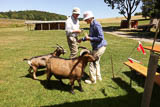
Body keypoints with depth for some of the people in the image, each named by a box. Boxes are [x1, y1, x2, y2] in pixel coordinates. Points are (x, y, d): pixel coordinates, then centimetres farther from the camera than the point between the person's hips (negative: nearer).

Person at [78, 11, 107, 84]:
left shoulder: (96, 25, -20)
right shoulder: (92, 25, 11)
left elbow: (101, 37, -25)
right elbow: (91, 35, 25)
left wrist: (89, 38, -20)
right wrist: (83, 39, 26)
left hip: (99, 47, -10)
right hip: (97, 46, 10)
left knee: (92, 63, -2)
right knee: (96, 62, 20)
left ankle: (92, 80, 13)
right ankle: (98, 77, 35)